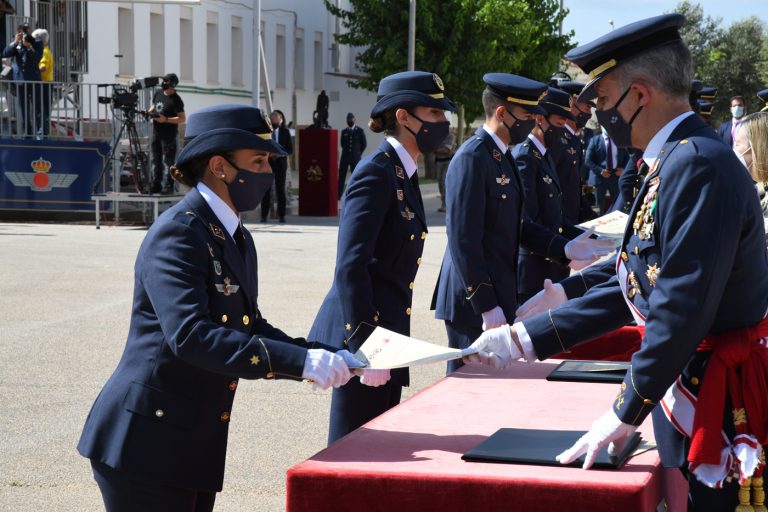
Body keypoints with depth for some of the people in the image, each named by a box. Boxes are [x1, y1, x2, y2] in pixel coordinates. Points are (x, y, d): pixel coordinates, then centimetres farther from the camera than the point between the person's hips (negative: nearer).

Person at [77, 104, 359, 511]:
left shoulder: (236, 239, 14)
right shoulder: (177, 234, -17)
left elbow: (251, 330, 15)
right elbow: (190, 336, -29)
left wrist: (331, 358, 0)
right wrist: (301, 361, -32)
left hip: (196, 444, 9)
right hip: (146, 443, -9)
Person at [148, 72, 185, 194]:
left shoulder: (176, 100, -13)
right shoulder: (158, 94, 8)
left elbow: (182, 118, -14)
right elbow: (153, 105, 24)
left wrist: (166, 119, -22)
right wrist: (150, 111, 1)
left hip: (169, 135, -7)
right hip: (156, 133, 7)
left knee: (168, 161, -5)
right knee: (156, 160, 11)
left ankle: (168, 186, -1)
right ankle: (156, 185, 18)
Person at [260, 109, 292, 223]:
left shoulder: (285, 132, 4)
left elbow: (290, 149, 4)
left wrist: (281, 153, -14)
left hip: (280, 163, 0)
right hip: (267, 162, 0)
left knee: (280, 190, 2)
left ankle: (281, 215, 6)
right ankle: (264, 215, 3)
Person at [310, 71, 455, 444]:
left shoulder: (403, 174, 14)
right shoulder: (376, 172, -14)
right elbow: (351, 265, -21)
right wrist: (365, 346, -25)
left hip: (387, 330, 9)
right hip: (361, 331, -9)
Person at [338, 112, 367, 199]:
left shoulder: (360, 131, -2)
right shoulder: (344, 131, 5)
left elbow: (364, 144, 4)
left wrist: (358, 153, 7)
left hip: (355, 157, -2)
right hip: (345, 157, 2)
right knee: (341, 175, -1)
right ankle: (338, 195, 1)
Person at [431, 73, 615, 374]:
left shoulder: (502, 156, 14)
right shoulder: (471, 159, -17)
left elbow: (517, 224, 18)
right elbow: (464, 240, -21)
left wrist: (565, 248, 4)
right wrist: (485, 305, -21)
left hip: (497, 294, 10)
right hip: (474, 302, -10)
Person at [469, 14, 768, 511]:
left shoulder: (697, 165, -22)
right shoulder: (674, 162, 11)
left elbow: (683, 309, -25)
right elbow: (632, 289, 12)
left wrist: (627, 411, -18)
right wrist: (524, 339, 10)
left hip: (716, 405, -10)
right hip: (686, 395, 10)